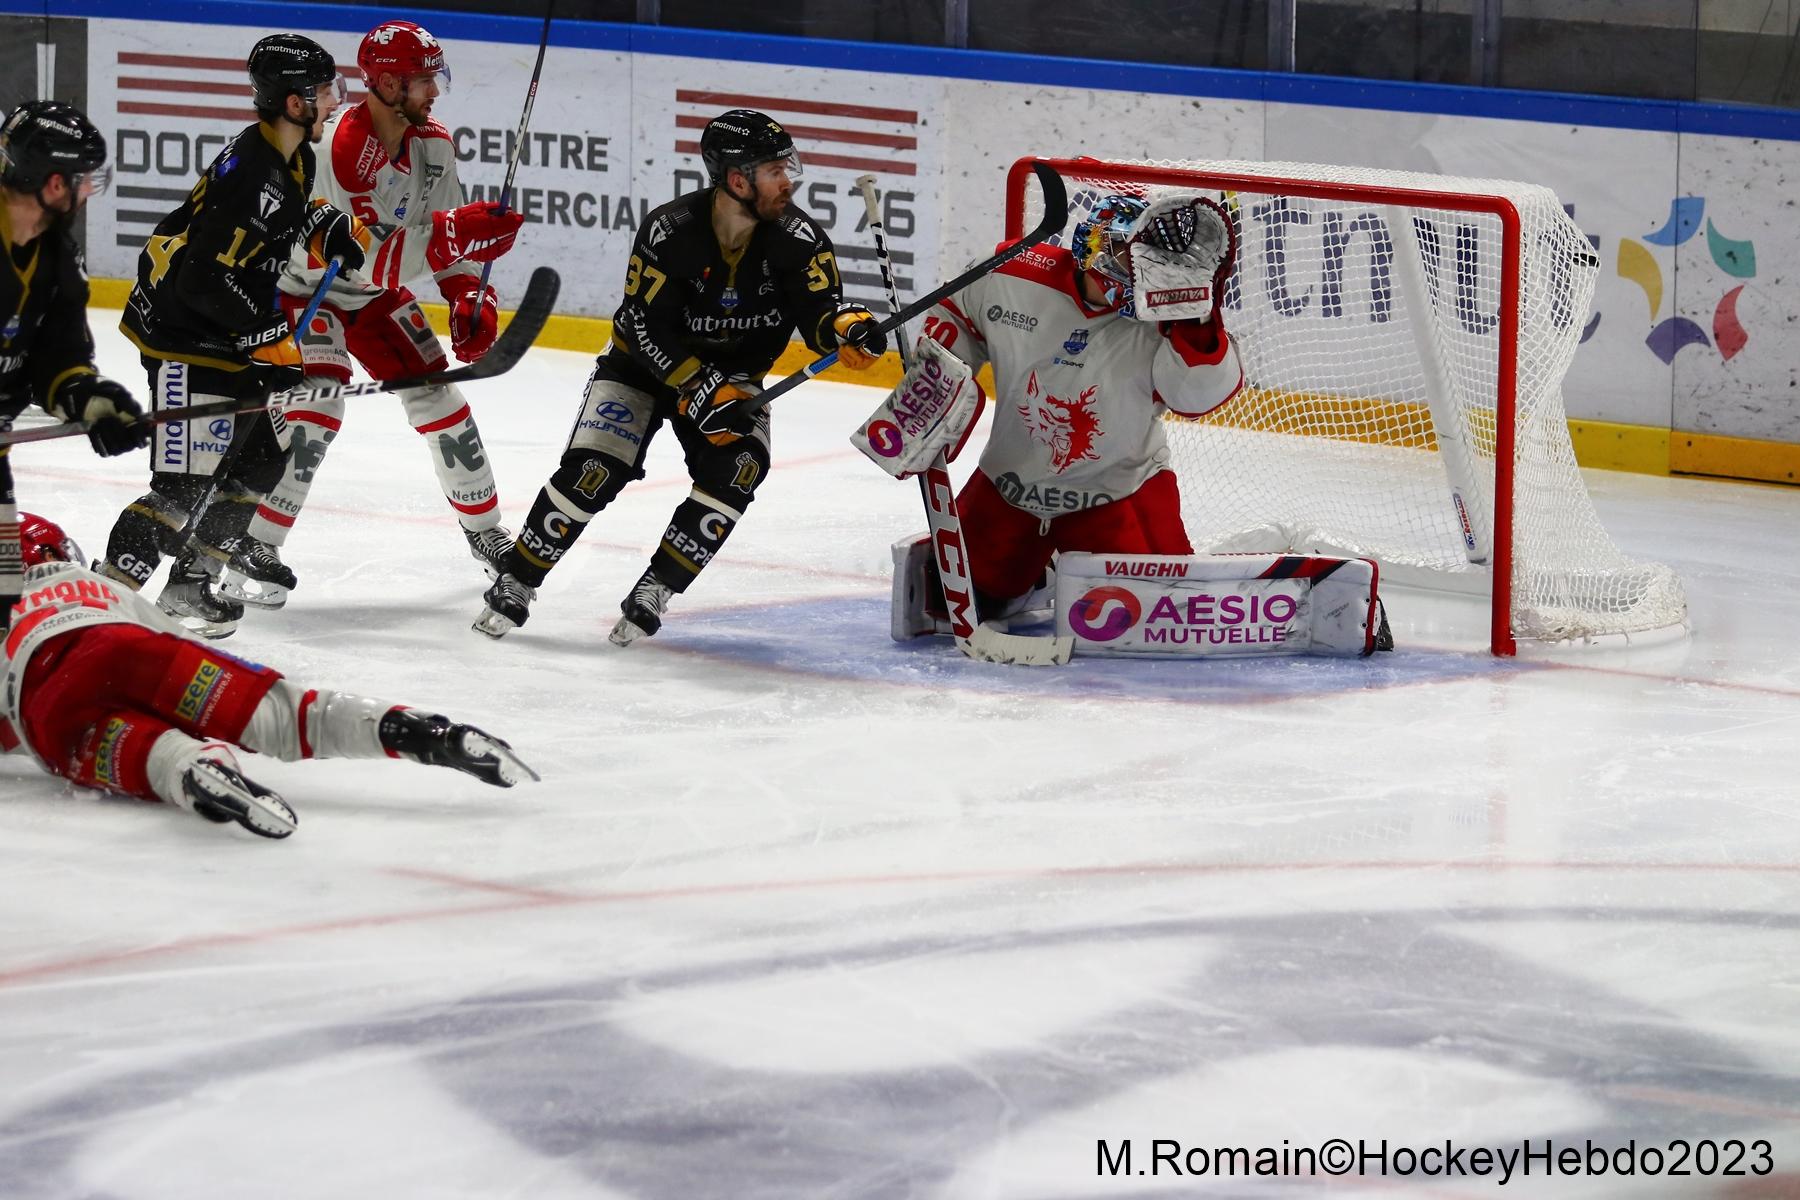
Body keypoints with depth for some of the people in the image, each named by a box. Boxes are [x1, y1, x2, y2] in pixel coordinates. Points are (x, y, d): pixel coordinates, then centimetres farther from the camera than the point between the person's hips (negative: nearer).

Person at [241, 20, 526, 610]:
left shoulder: (433, 145, -8)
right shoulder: (338, 147, -33)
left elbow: (451, 231, 5)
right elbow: (364, 258, -37)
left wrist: (470, 296, -9)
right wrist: (450, 234, -43)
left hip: (375, 295, 7)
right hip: (303, 289, -7)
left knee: (438, 397, 7)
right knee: (316, 407, -24)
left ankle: (485, 530, 26)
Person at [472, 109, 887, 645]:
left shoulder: (796, 237, -19)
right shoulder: (669, 231, -28)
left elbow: (819, 311, -20)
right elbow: (646, 329, -25)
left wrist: (849, 327, -44)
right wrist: (702, 393, -33)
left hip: (734, 378, 3)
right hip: (645, 362, -3)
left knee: (735, 469, -24)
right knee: (592, 470, -19)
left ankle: (653, 592, -11)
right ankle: (515, 584, -1)